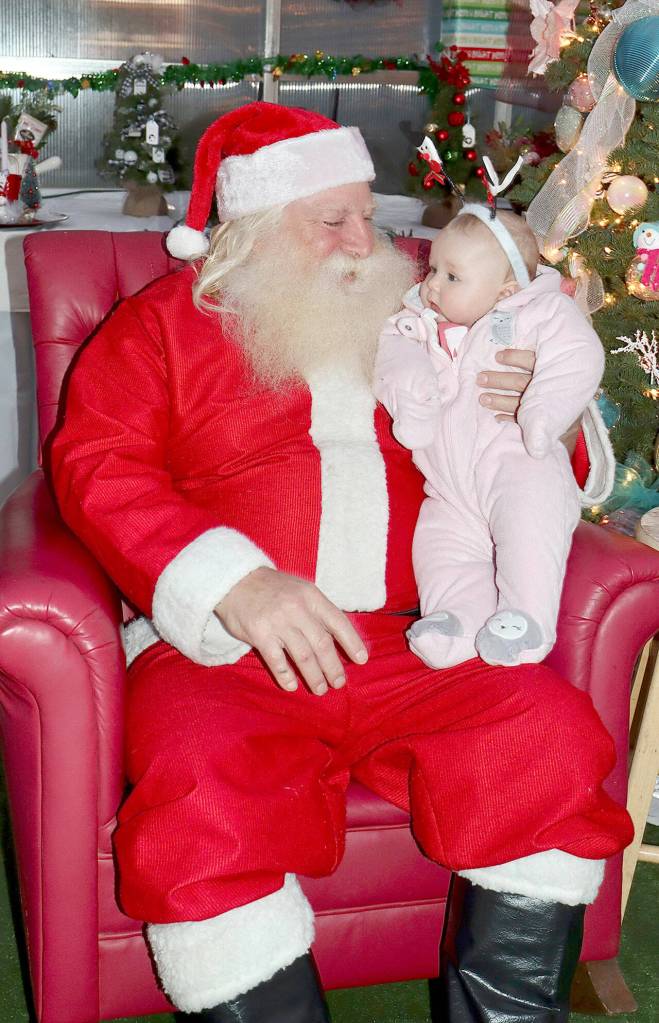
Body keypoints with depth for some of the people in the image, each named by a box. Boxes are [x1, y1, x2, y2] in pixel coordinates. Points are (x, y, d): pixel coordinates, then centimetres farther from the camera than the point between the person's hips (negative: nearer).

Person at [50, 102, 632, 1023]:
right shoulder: (164, 324, 13)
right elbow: (100, 467, -2)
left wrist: (525, 416, 3)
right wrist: (235, 581, -18)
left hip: (409, 641, 3)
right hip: (223, 648, -2)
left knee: (555, 739, -22)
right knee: (204, 797, -32)